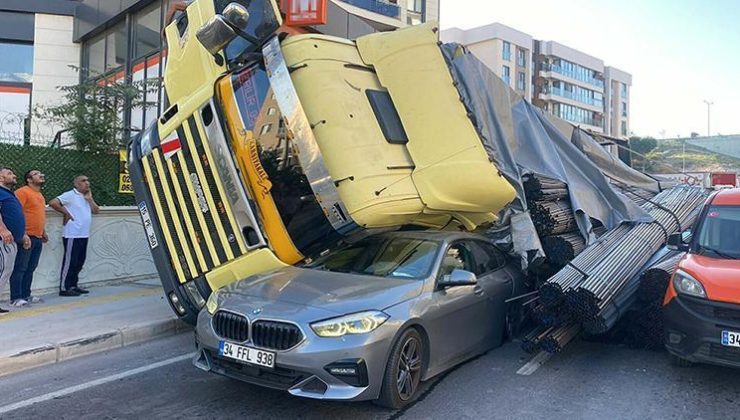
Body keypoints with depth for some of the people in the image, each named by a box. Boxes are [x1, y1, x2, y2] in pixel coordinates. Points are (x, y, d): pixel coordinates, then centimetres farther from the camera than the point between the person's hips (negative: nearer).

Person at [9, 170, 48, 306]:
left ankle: (26, 295, 19)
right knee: (20, 268, -5)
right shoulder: (22, 191, -7)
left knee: (31, 268, 12)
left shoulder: (40, 195, 20)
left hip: (38, 238, 8)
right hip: (27, 236, -8)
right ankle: (15, 298, -1)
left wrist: (44, 232, 23)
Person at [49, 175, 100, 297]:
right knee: (70, 261, -5)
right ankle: (64, 288, 0)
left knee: (79, 262, 12)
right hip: (72, 235, -8)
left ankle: (73, 285, 21)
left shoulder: (87, 197, 18)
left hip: (84, 235, 8)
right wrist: (66, 213, -10)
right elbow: (52, 203, -17)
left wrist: (89, 199, 0)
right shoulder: (70, 195, -7)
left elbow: (96, 210, 11)